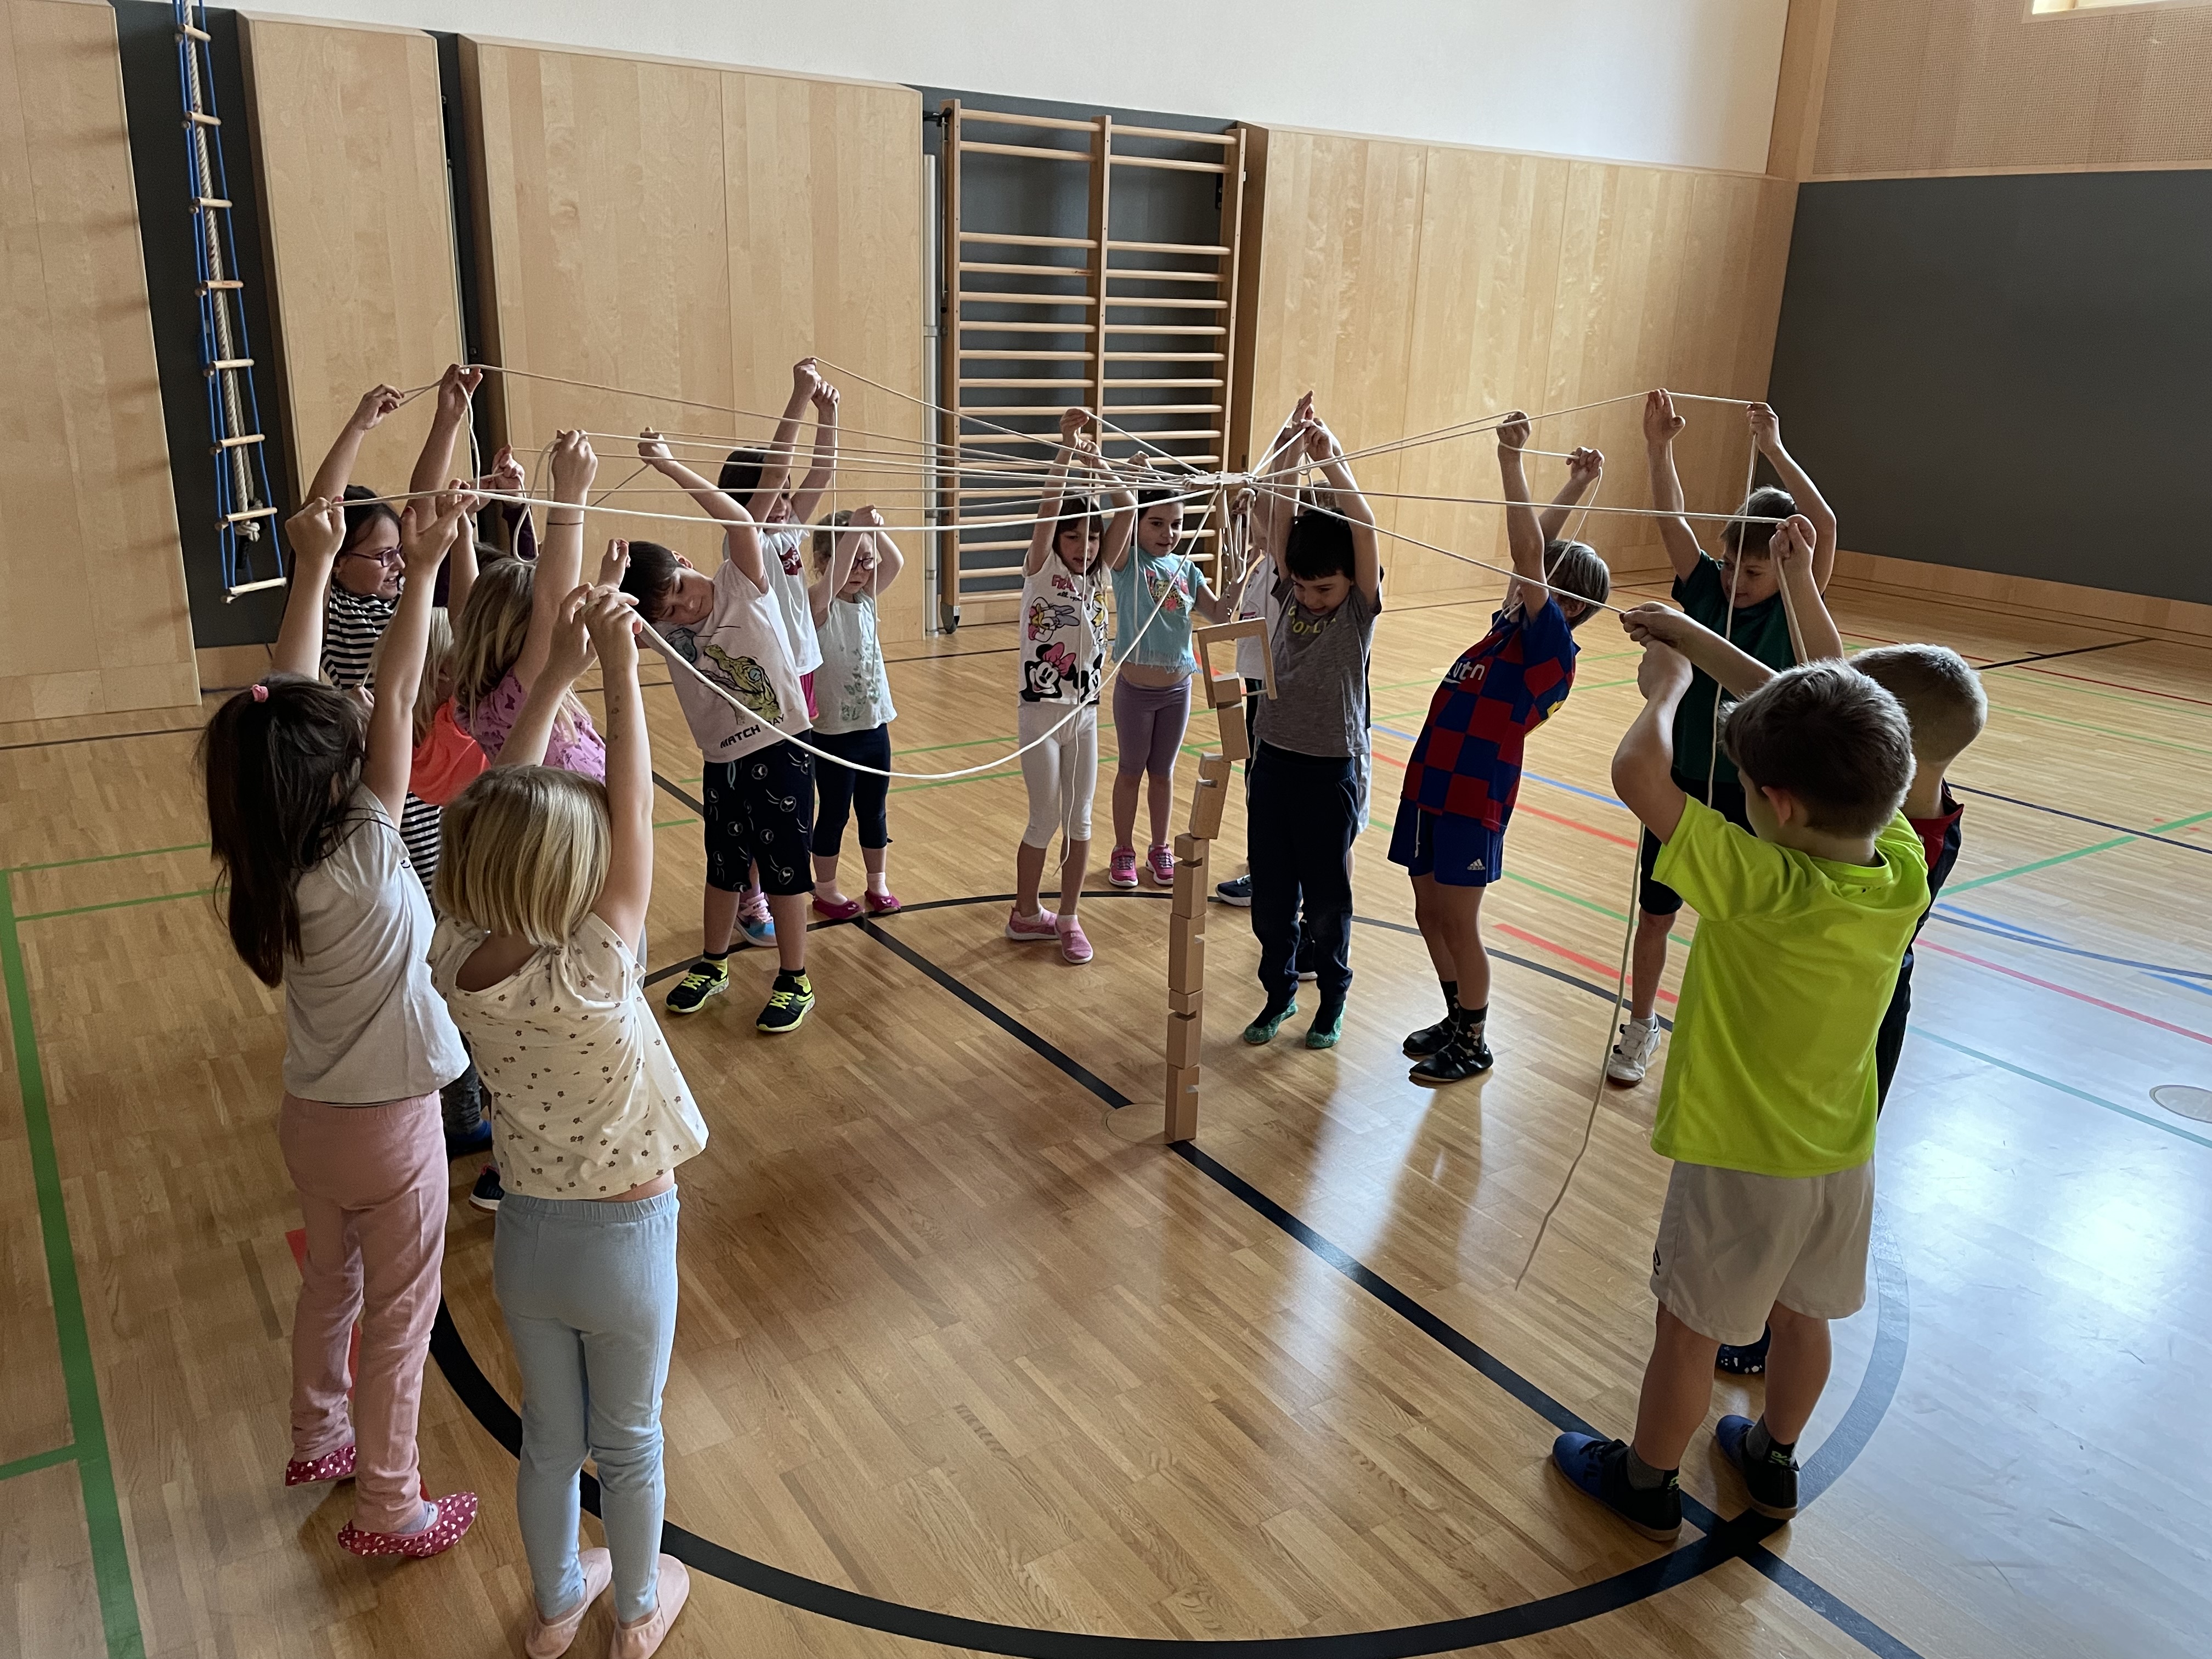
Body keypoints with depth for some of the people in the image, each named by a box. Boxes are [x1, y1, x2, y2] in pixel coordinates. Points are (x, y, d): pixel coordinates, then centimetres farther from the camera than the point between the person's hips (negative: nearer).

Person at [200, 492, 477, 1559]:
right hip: (387, 1124, -7)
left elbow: (289, 701, -9)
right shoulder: (363, 861, -28)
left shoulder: (268, 862, -11)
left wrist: (313, 568, -8)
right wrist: (422, 571, -22)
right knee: (400, 1316, 10)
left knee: (329, 1284, 26)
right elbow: (396, 702, -26)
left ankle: (318, 1441, 47)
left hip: (310, 1115, 7)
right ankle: (389, 1509, 25)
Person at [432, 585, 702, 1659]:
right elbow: (634, 817, -25)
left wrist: (558, 672, -9)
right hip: (623, 1241, -4)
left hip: (525, 1236, 4)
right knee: (627, 1443, 20)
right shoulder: (591, 977, -32)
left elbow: (505, 812, -10)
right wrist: (619, 669, -20)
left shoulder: (454, 961, -18)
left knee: (549, 1435, 26)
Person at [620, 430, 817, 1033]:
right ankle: (712, 965, 39)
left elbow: (739, 520, -28)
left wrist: (666, 464, -31)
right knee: (724, 866, 20)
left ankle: (794, 982, 18)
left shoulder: (743, 586, -12)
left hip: (780, 752, -4)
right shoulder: (663, 631, -3)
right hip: (722, 763, 4)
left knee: (785, 866, 5)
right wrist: (609, 581, -33)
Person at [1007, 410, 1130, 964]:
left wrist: (1095, 463, -16)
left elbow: (1127, 508, -6)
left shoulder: (1099, 575, 4)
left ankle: (1068, 917, 20)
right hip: (1041, 712, -5)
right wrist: (1067, 446, -30)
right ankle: (1026, 914, 21)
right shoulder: (1039, 571, -7)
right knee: (1045, 821, 4)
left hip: (1085, 713, 5)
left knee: (1079, 821, 8)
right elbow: (1050, 506, -23)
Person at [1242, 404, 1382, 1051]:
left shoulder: (1360, 610, -9)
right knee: (1270, 894, 12)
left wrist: (1332, 462, -34)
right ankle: (1279, 991, 31)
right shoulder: (1290, 594, 2)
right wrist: (1291, 450, -18)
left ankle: (1333, 997, 30)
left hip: (1330, 771, -4)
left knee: (1326, 895, 9)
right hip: (1273, 760, 4)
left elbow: (1364, 529, -25)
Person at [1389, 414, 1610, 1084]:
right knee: (1430, 915, 16)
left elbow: (1530, 554, -21)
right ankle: (1457, 1019, 33)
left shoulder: (1553, 648, -11)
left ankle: (1473, 1043, 18)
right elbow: (1534, 552, 20)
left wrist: (1512, 462, -25)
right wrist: (1572, 490, 21)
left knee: (1458, 923, 1)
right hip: (1429, 786, 8)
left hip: (1473, 800, -8)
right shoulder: (1508, 628, 10)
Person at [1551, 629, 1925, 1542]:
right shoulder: (1905, 873, -13)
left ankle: (1647, 1482, 34)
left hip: (1739, 1159, -6)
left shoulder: (1763, 888, -32)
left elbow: (1638, 772, -34)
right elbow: (1842, 740, 0)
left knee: (1690, 1329, 14)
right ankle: (1774, 1460, 48)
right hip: (1841, 1155, 7)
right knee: (1800, 1315, 26)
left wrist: (1668, 684, -14)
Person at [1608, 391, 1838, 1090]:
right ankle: (1641, 1028, 30)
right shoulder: (1705, 586, -2)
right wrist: (1658, 447, -28)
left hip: (1748, 794, -2)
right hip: (1681, 779, 2)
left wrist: (1774, 450, -31)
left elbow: (1826, 528, -24)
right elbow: (1670, 515, -13)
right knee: (1655, 913, 12)